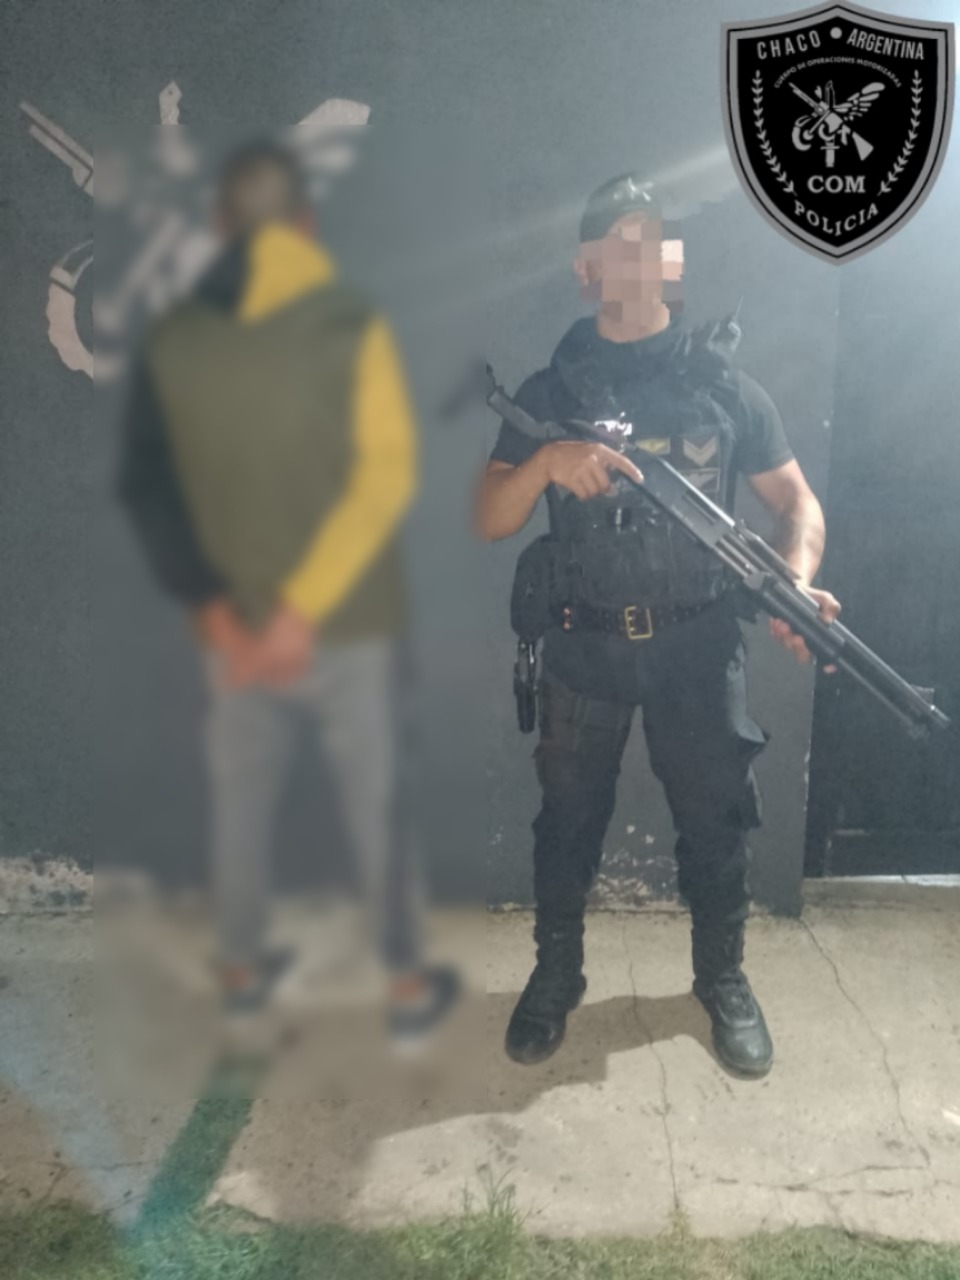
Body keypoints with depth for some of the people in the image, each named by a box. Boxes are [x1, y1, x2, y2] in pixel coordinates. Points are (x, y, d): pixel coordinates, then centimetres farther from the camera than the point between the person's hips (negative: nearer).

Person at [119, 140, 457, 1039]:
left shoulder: (170, 341, -2)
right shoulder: (350, 326, -11)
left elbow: (145, 490, -6)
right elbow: (385, 478, -19)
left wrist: (215, 611, -9)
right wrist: (303, 606, -18)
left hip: (235, 627, 3)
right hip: (348, 626, -2)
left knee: (241, 803, 20)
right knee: (374, 807, 12)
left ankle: (242, 969, 38)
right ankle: (409, 985, 27)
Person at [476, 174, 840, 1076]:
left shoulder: (723, 383, 0)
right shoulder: (549, 391, 1)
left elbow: (796, 500, 1)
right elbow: (489, 522, -4)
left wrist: (797, 582, -20)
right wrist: (547, 461, -25)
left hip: (699, 645, 0)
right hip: (584, 648, 0)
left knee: (715, 818, 11)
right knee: (568, 819, 12)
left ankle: (723, 980, 36)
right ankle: (555, 977, 34)